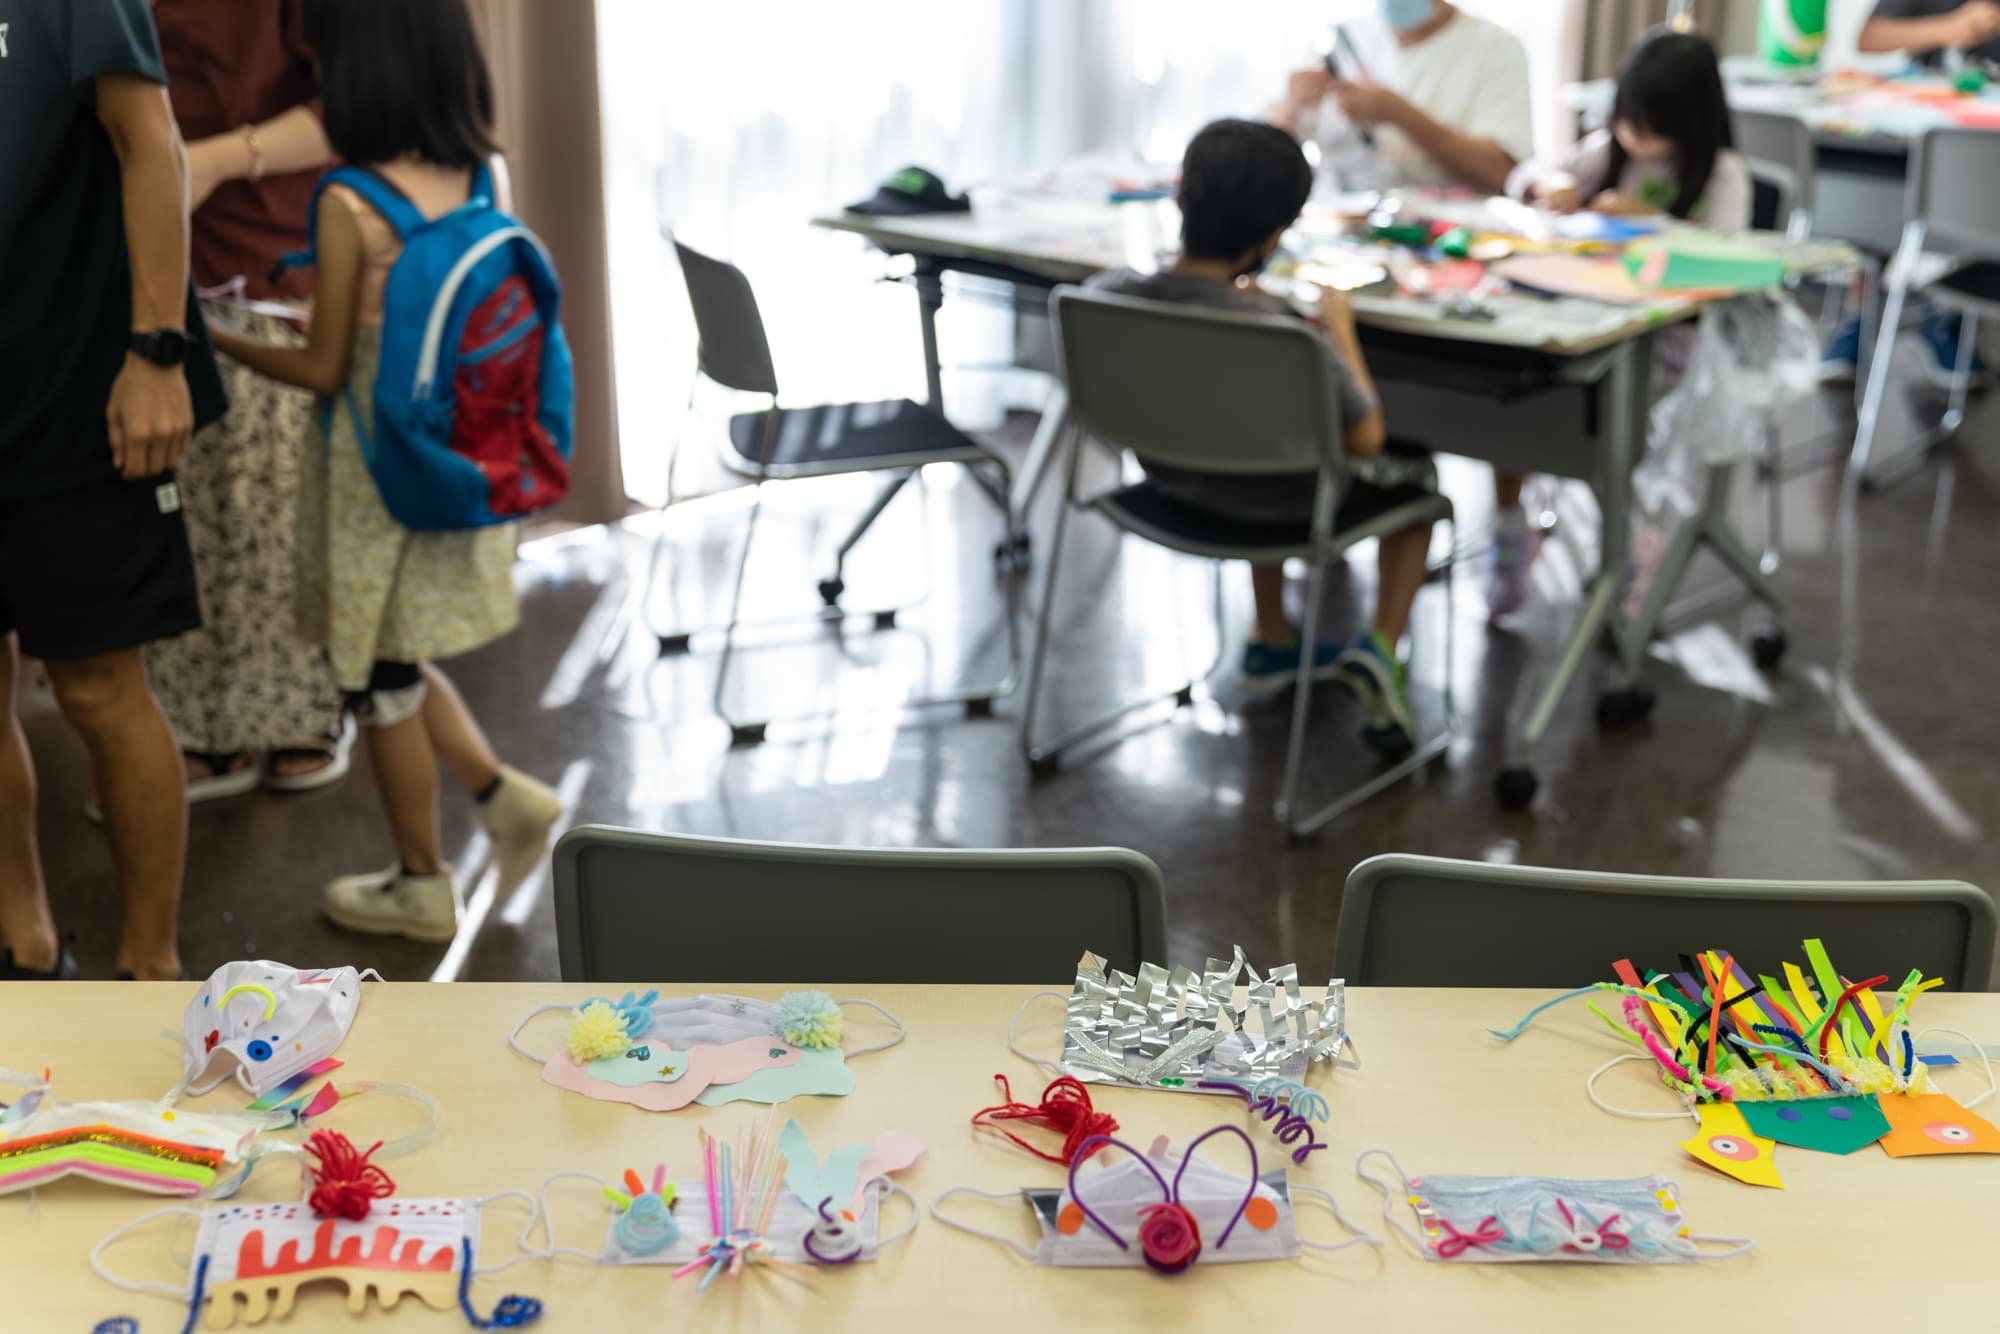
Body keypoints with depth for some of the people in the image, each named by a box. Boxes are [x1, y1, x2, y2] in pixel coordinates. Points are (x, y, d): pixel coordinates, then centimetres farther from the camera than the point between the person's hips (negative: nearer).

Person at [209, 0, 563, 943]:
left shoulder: (348, 205, -20)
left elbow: (324, 370, -14)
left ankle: (421, 887, 23)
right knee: (397, 664, 24)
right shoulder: (472, 180, -2)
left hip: (376, 475, -6)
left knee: (381, 681, 11)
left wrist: (219, 339, 1)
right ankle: (506, 797, 17)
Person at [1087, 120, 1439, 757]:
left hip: (1172, 482, 5)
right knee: (1416, 468, 24)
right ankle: (1379, 650, 10)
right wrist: (1340, 327, -11)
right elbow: (1366, 440, -22)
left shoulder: (1108, 292, -22)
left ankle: (1271, 640, 44)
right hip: (1285, 504, -5)